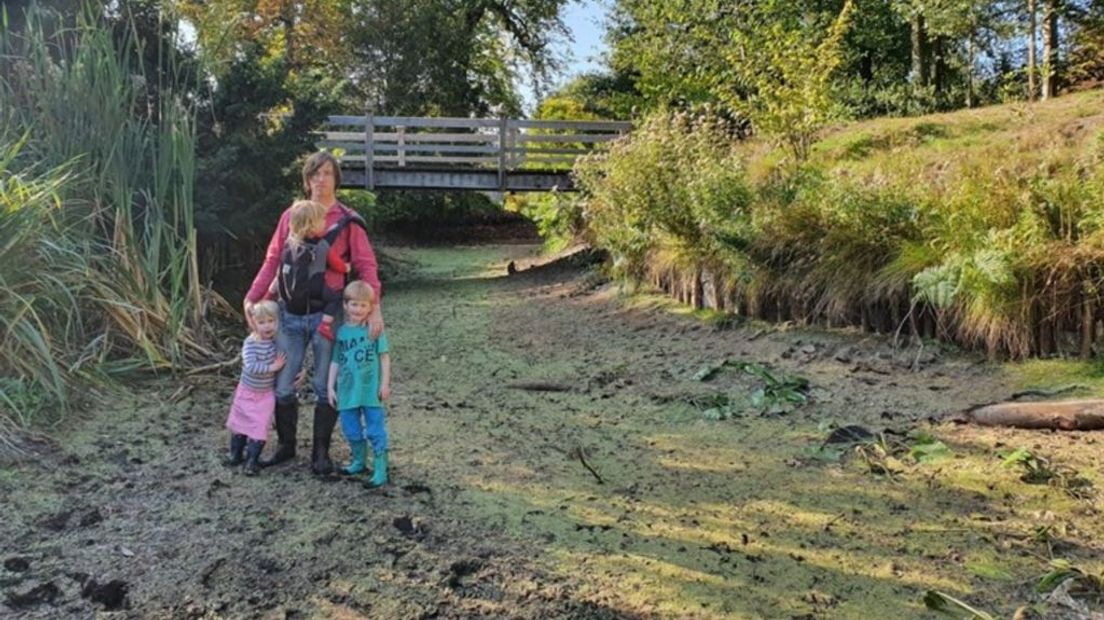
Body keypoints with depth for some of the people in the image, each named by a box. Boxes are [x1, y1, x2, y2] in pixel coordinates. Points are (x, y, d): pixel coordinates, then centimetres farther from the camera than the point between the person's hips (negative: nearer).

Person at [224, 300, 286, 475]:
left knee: (260, 426, -3)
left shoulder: (277, 341, -12)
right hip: (247, 391, -1)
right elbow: (251, 366, -34)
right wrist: (272, 367, -33)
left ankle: (251, 460, 12)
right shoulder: (250, 343, -22)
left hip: (265, 394, 1)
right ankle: (236, 454, 36)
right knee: (239, 423, 16)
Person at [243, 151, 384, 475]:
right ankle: (285, 445, 25)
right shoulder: (291, 216, 8)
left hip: (328, 313, -2)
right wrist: (252, 297, 0)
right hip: (291, 312, 3)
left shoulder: (347, 220, 0)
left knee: (326, 386, 6)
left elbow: (366, 266, -6)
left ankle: (321, 451, 19)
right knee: (282, 385, 7)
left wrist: (375, 308, -17)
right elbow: (272, 261, 9)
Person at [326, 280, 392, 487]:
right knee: (351, 429, 15)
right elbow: (335, 361, 10)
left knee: (375, 430, -2)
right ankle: (359, 461, 35)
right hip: (347, 391, 4)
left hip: (371, 390, -4)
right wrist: (330, 387, 8)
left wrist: (385, 383, -7)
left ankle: (380, 471, 2)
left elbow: (384, 357, -3)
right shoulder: (341, 332, 5)